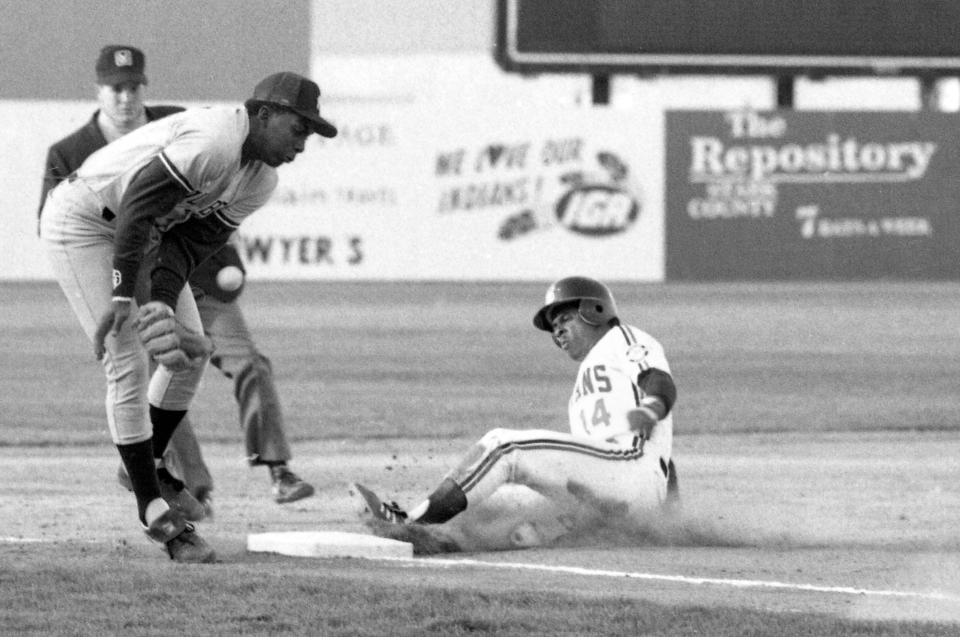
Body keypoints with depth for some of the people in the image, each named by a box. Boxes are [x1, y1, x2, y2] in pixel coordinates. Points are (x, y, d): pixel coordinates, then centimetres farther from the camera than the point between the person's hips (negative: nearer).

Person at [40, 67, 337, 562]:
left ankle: (147, 465, 26)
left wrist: (162, 303, -22)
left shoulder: (259, 181, -1)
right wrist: (122, 296, -34)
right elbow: (139, 203, -32)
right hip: (80, 220, -10)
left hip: (141, 229, 10)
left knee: (191, 352, 9)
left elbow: (193, 242, -5)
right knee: (128, 362, -14)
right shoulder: (216, 140, -30)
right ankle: (152, 508, -10)